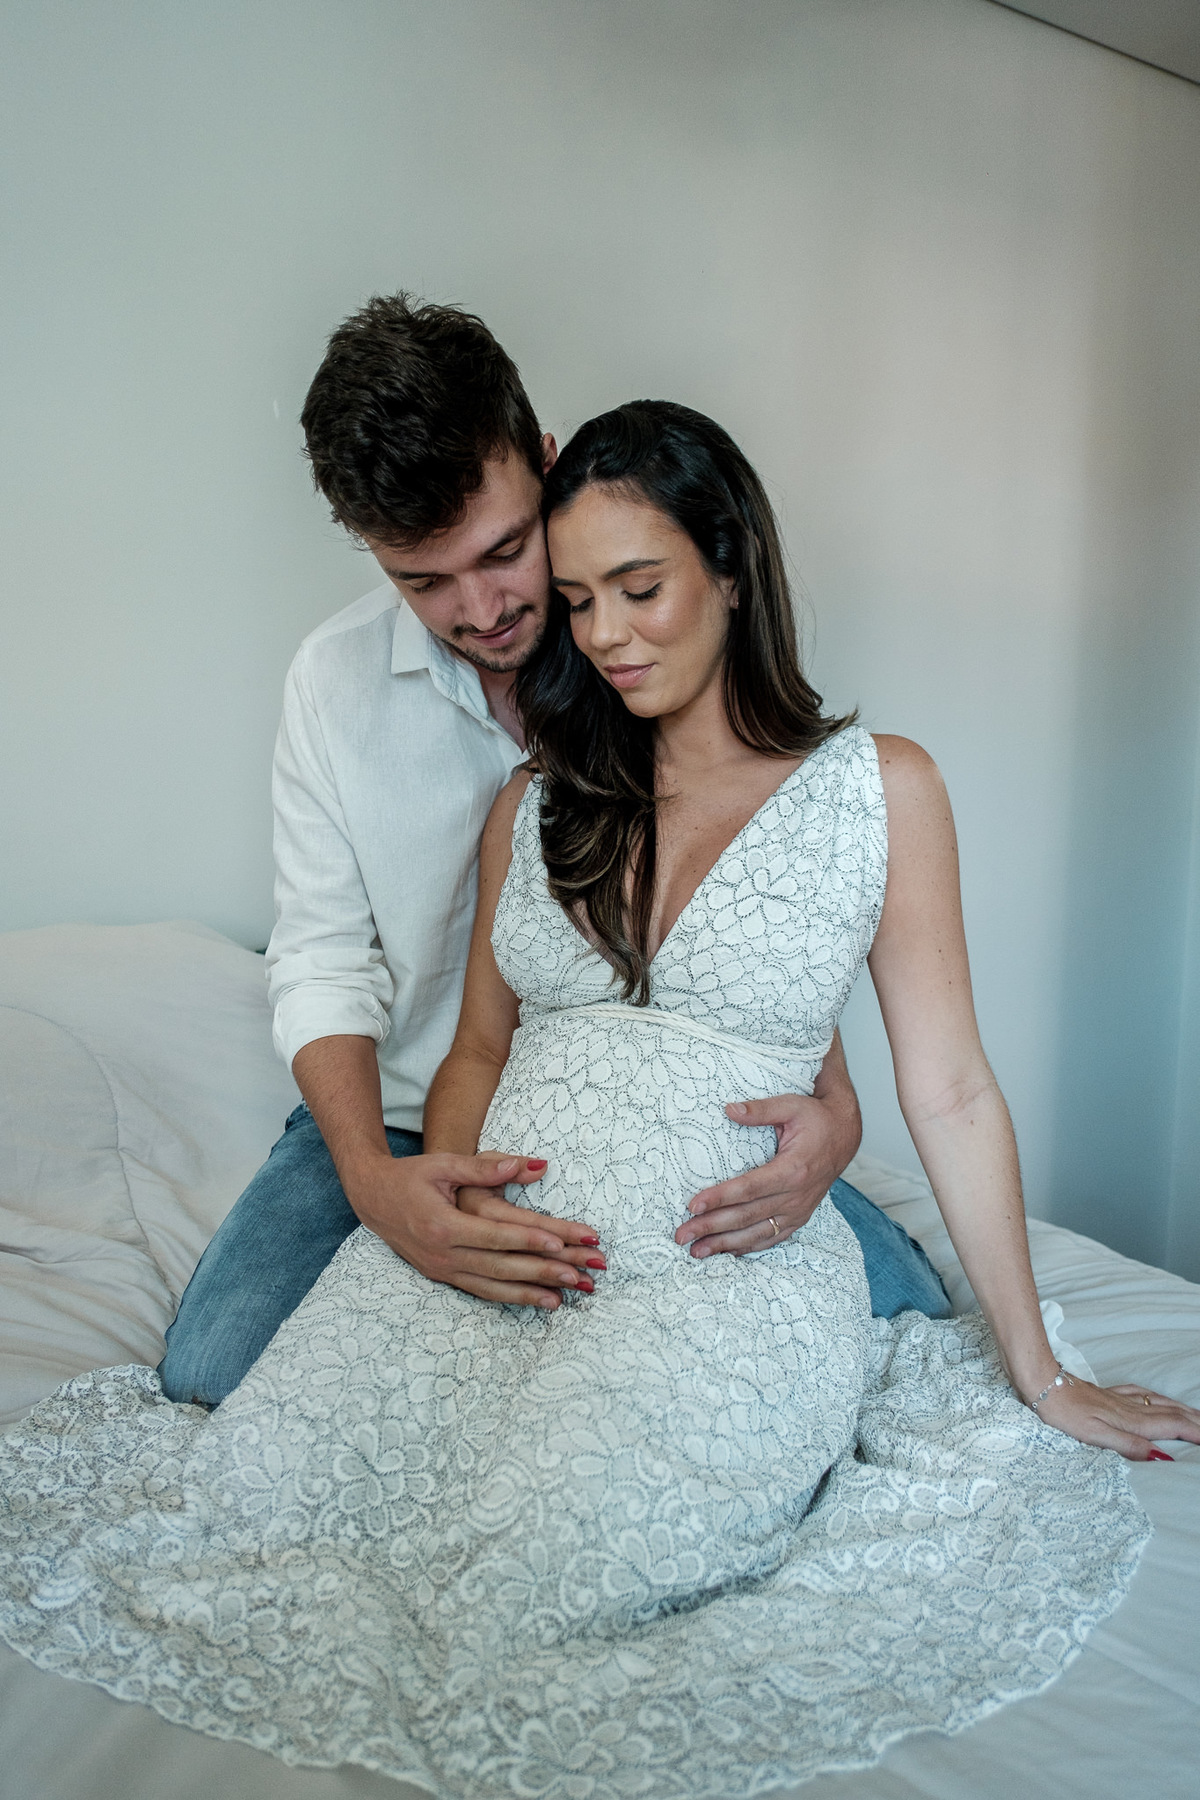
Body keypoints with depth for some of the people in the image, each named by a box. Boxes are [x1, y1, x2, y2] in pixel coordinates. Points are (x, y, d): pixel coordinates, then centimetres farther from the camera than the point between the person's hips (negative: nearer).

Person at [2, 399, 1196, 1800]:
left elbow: (949, 1093, 3)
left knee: (506, 1600, -22)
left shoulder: (878, 790, 2)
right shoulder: (536, 805, 13)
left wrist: (1037, 1378, 7)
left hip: (727, 1277, -2)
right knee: (243, 1500, -16)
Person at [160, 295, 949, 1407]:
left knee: (902, 1310, -12)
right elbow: (322, 961, -7)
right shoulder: (334, 680, -5)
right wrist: (371, 1175, -26)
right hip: (413, 1116, 1)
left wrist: (834, 1104, -28)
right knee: (211, 1369, -15)